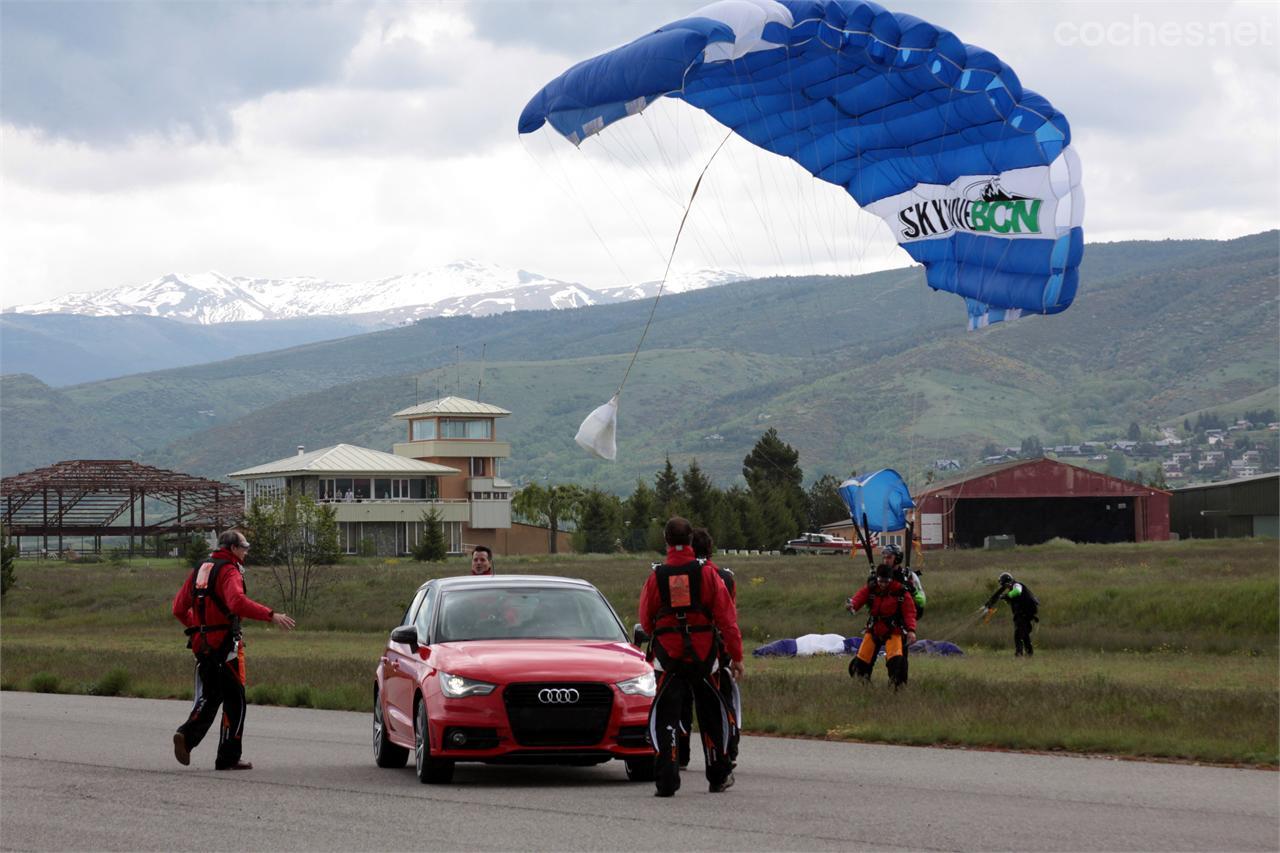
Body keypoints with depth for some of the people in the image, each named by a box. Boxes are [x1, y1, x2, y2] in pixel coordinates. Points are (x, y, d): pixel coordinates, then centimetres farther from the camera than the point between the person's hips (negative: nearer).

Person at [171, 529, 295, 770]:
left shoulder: (200, 570, 14)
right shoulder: (229, 571, -11)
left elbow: (179, 608, 18)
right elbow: (237, 602, -31)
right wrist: (270, 615, -35)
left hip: (202, 644, 7)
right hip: (225, 644, -7)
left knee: (208, 697, 15)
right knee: (234, 700, 3)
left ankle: (187, 735, -9)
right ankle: (228, 758, 5)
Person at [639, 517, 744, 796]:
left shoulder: (656, 577, -3)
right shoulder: (706, 573, -4)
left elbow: (645, 622, 7)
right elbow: (727, 616, -5)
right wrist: (736, 655, -1)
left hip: (668, 656, -1)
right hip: (704, 656, 1)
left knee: (665, 719, 1)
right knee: (711, 716, 16)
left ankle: (666, 781, -11)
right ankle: (718, 776, 26)